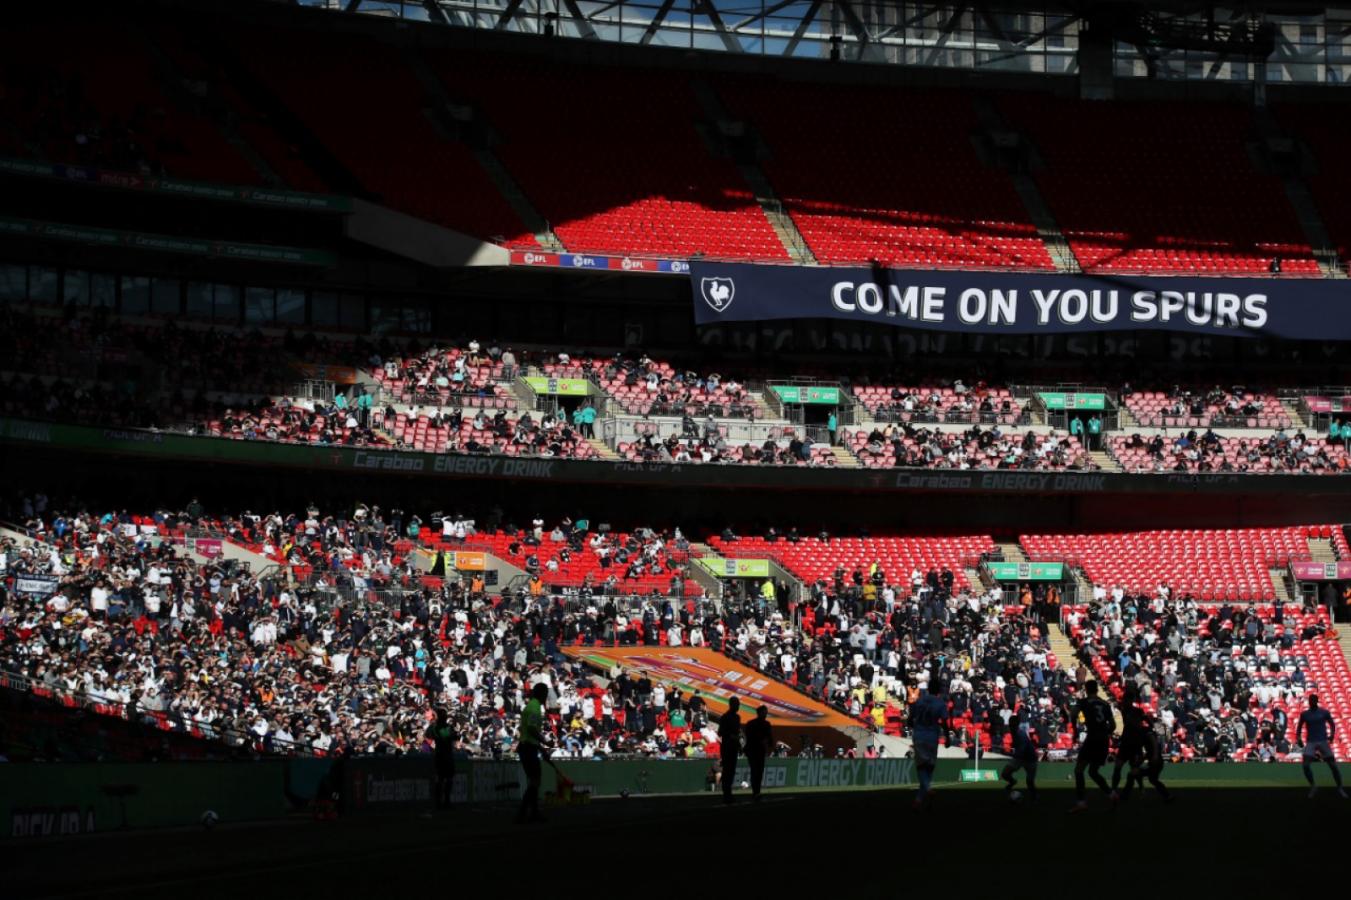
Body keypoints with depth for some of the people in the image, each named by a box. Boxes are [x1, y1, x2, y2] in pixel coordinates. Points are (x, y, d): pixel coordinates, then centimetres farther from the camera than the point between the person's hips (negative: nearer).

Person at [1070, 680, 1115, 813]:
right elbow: (1113, 725, 18)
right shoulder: (1105, 704, 17)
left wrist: (1075, 731, -2)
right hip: (1104, 740, 6)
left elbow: (1074, 714, -14)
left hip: (1093, 738, -6)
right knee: (1093, 771, 20)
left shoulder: (1084, 702, 3)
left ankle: (1081, 801, -17)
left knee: (1079, 769, -4)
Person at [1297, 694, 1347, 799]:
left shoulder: (1324, 712, 2)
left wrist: (1332, 734, -8)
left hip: (1323, 742, -1)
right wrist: (1298, 738, -1)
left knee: (1333, 765, -3)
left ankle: (1340, 788, 8)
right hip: (1310, 742, 1)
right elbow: (1299, 727, 15)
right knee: (1306, 764, -16)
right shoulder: (1304, 714, 6)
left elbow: (1332, 724, 10)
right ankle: (1312, 786, 3)